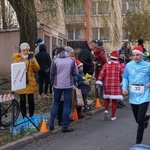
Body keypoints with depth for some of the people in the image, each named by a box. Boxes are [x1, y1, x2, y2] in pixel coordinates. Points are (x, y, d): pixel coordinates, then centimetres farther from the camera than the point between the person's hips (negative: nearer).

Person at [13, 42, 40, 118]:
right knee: (22, 100, 2)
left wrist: (33, 62, -23)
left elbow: (37, 69, -6)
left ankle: (31, 116, 17)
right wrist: (20, 63, -27)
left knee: (31, 99, 4)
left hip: (31, 82, 1)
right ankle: (24, 117, 13)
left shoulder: (32, 57, 6)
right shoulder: (17, 58, 1)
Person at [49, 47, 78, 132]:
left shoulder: (55, 60, -1)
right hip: (68, 85, -1)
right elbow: (75, 73, -1)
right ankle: (65, 126, 5)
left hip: (57, 85, 2)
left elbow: (52, 74, 3)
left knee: (56, 104, 15)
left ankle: (51, 124, 14)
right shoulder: (71, 60, -2)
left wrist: (53, 83, 17)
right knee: (66, 105, 4)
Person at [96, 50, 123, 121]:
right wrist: (121, 82, 23)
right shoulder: (119, 65, 0)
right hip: (116, 85, -2)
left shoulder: (106, 65, 1)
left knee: (107, 98, 22)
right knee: (114, 100, 3)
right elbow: (121, 76, 6)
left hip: (107, 84, 2)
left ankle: (106, 110, 5)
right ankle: (113, 116, 7)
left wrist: (98, 83, -9)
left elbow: (101, 74, -7)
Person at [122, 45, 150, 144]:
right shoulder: (129, 65, -1)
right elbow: (125, 78, 8)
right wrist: (124, 88, -7)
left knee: (140, 120, -9)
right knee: (138, 120, 18)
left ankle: (138, 142, 7)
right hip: (133, 97, 3)